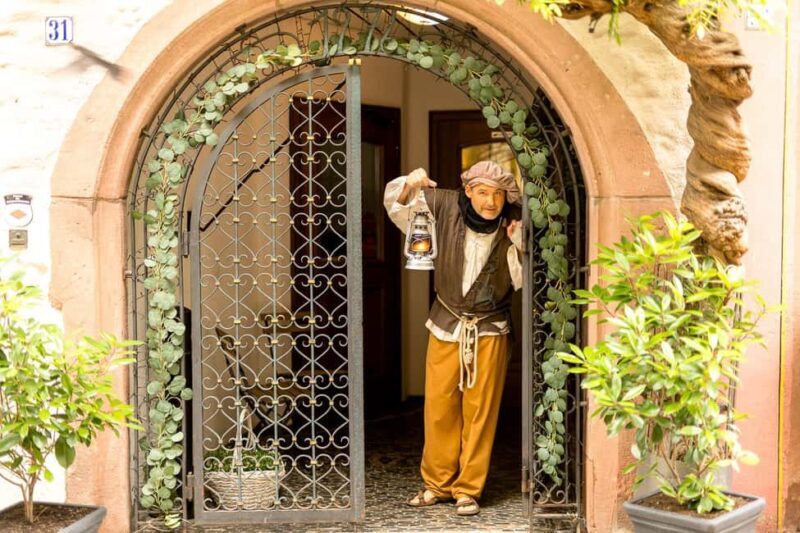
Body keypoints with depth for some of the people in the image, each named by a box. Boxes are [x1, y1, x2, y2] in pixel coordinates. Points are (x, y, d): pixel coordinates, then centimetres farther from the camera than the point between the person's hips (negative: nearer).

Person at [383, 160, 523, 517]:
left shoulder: (512, 224, -10)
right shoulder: (446, 207, -8)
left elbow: (522, 280, -6)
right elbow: (397, 205, 1)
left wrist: (520, 246, -22)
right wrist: (410, 185, -20)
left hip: (490, 329, -1)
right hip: (446, 325, 1)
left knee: (480, 410, 3)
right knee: (439, 406, 6)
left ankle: (468, 489, 15)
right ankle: (437, 484, 22)